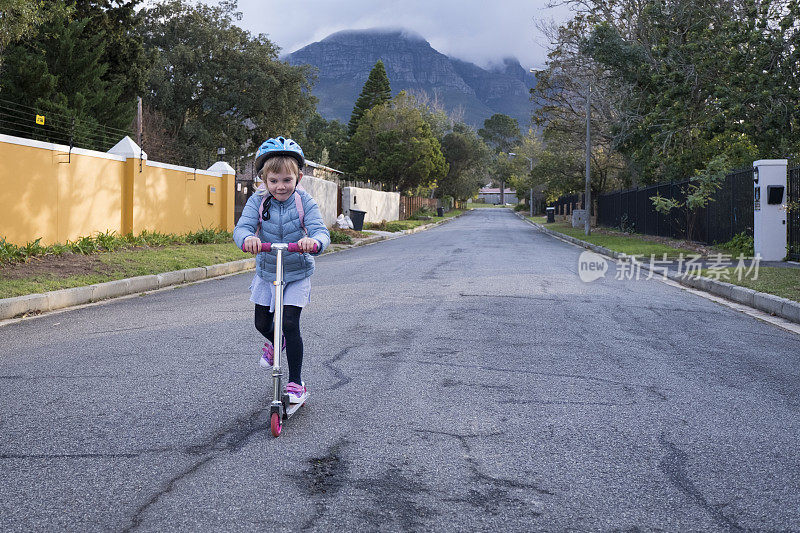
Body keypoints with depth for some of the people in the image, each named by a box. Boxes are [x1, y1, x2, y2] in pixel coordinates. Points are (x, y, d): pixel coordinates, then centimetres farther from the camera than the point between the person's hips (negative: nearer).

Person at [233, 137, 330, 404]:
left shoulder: (304, 202, -17)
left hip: (297, 274, -3)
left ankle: (296, 382, 3)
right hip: (266, 271, 3)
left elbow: (321, 232, -28)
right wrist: (247, 238, -51)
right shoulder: (258, 201, -13)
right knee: (262, 324, 12)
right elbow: (242, 227, -26)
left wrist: (314, 241, -53)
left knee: (290, 324, -12)